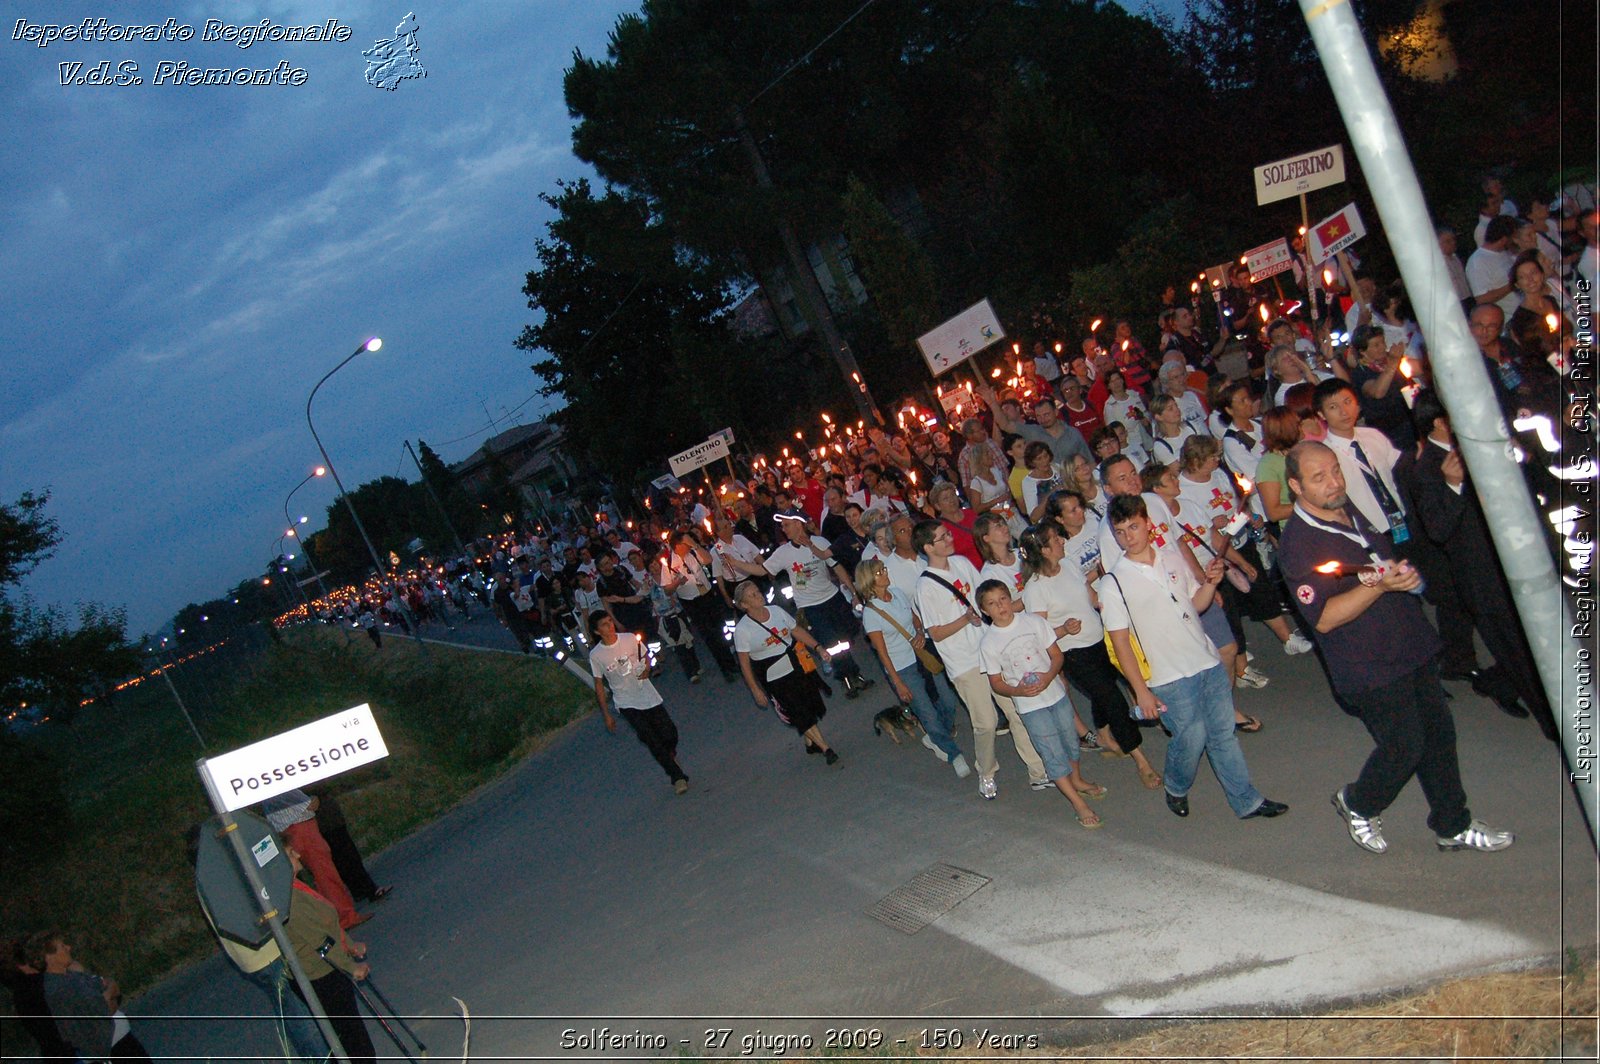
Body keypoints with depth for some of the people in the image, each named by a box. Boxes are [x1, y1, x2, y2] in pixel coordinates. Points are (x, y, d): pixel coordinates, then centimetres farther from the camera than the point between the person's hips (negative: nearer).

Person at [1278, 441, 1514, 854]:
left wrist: (1403, 572, 13)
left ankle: (1453, 825, 26)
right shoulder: (1298, 545, -20)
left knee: (1439, 733, 12)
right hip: (1370, 668, -8)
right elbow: (1324, 618, -25)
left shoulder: (1351, 510, 7)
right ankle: (1358, 805, 25)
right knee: (1405, 746, -2)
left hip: (1413, 646, 8)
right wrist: (1380, 585, -31)